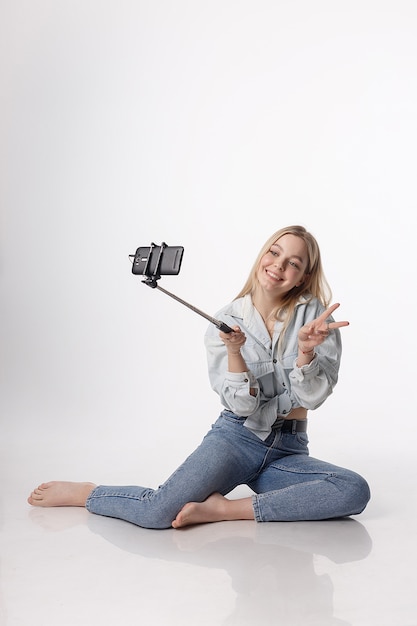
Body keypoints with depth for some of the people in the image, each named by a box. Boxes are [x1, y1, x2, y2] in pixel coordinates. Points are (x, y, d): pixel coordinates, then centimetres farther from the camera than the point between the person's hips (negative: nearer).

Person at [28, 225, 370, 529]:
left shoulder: (315, 314, -1)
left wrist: (306, 350, -27)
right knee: (160, 512, -27)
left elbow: (312, 396, -9)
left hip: (287, 452, 2)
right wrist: (233, 349, -24)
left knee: (355, 491, -28)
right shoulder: (225, 323, -1)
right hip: (237, 437, -2)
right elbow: (243, 406, -9)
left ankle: (225, 509, -23)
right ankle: (84, 493, 3)